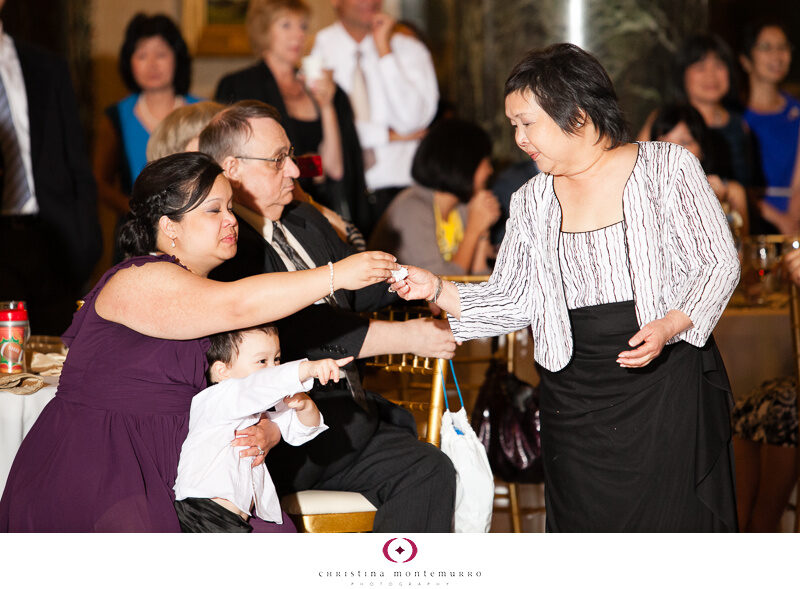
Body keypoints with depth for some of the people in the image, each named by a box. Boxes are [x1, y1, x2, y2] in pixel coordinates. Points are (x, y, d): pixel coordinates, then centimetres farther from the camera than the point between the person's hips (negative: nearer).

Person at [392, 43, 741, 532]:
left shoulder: (667, 167, -2)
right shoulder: (532, 202, 10)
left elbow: (719, 264, -2)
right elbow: (514, 301, 9)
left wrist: (669, 326, -18)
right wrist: (437, 290, -5)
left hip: (669, 384, -4)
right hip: (575, 396, 4)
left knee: (676, 523, -4)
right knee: (588, 528, 2)